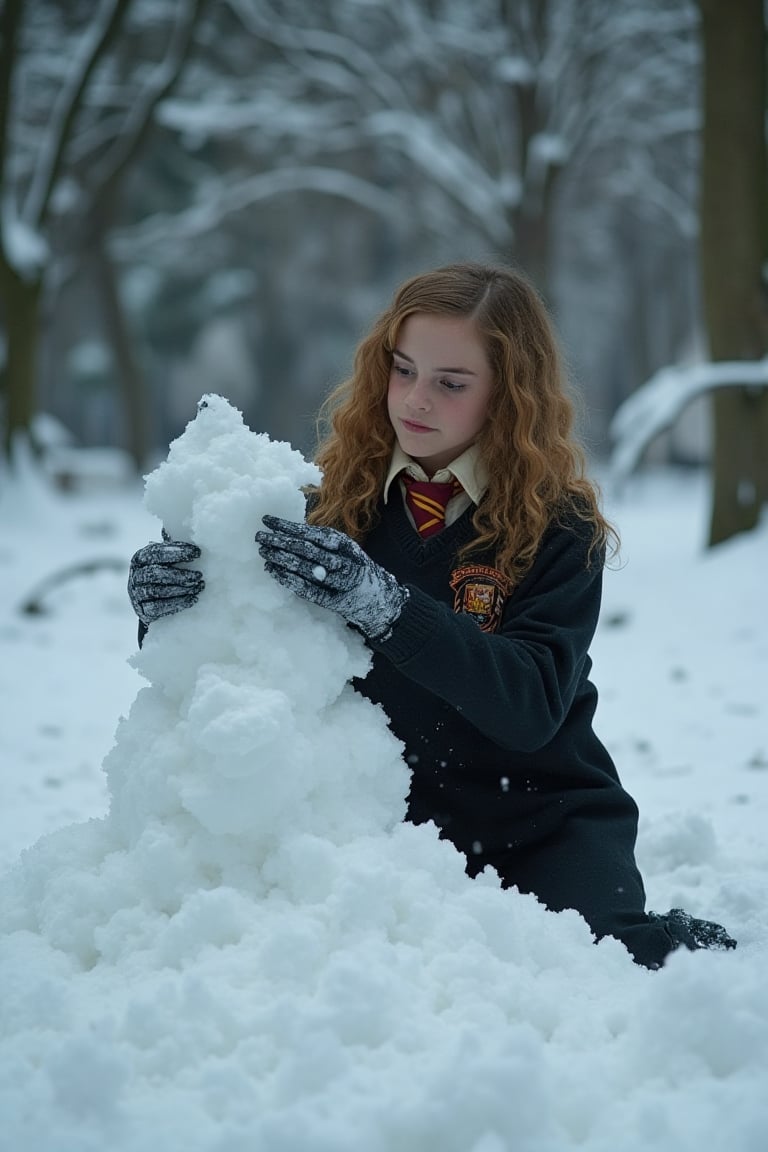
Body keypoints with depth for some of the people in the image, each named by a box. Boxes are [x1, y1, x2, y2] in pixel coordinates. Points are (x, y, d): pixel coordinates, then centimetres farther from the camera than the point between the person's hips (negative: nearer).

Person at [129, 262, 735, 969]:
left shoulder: (558, 526, -8)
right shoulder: (341, 498, -1)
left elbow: (530, 706, -23)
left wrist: (381, 602, -36)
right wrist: (171, 609, -23)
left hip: (541, 820, -2)